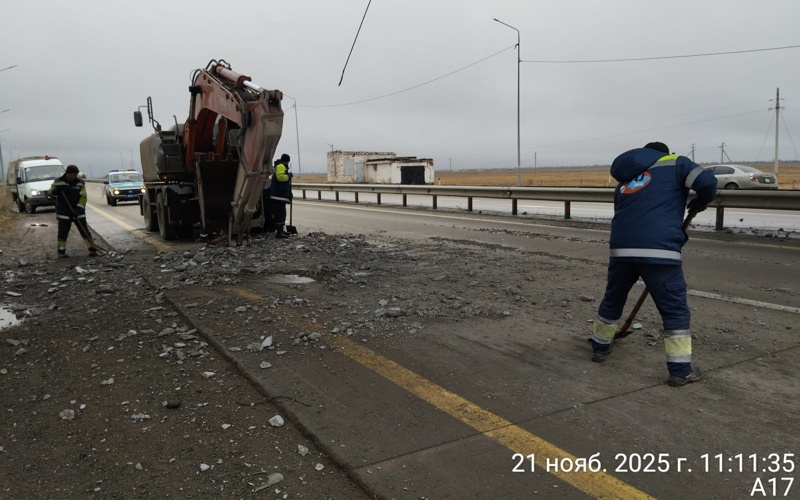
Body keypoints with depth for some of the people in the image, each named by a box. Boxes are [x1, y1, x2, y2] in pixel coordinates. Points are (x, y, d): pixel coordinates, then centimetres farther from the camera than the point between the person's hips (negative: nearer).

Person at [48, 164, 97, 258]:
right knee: (63, 232, 2)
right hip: (63, 212, 0)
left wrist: (78, 209, -17)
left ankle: (92, 249, -2)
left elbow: (83, 197, -5)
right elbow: (50, 192, 3)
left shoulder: (80, 182, -2)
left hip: (78, 211, 0)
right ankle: (61, 251, 13)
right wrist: (55, 190, -22)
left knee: (84, 230, -2)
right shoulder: (58, 182, -2)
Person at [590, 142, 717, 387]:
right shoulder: (674, 163, 13)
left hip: (622, 249, 5)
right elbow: (707, 181, -2)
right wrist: (700, 203, 19)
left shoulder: (626, 180, 28)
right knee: (675, 310, 8)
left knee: (612, 300, 24)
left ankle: (600, 346, 40)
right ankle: (681, 370, 12)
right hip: (659, 250, -5)